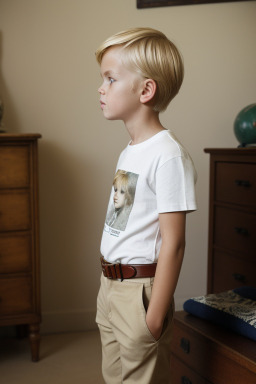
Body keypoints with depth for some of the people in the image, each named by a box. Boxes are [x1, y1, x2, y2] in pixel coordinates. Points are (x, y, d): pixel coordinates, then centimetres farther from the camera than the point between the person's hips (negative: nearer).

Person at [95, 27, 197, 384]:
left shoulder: (168, 155, -19)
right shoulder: (129, 151, 10)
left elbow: (173, 242, -21)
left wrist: (156, 315, -19)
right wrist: (109, 283, 14)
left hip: (140, 289, -9)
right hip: (109, 286, 9)